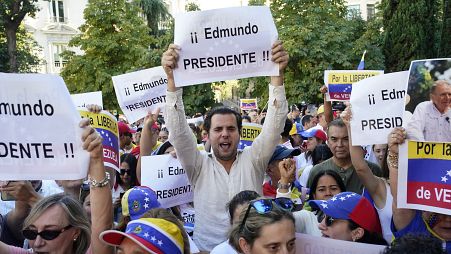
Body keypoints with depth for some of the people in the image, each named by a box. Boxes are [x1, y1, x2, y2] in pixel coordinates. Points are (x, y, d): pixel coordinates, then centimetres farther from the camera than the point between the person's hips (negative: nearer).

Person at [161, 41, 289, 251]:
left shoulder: (252, 160, 2)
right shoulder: (199, 166, 0)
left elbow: (274, 125, -8)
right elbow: (177, 130, -10)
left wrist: (278, 74, -19)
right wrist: (172, 79, -21)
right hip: (207, 248, 0)